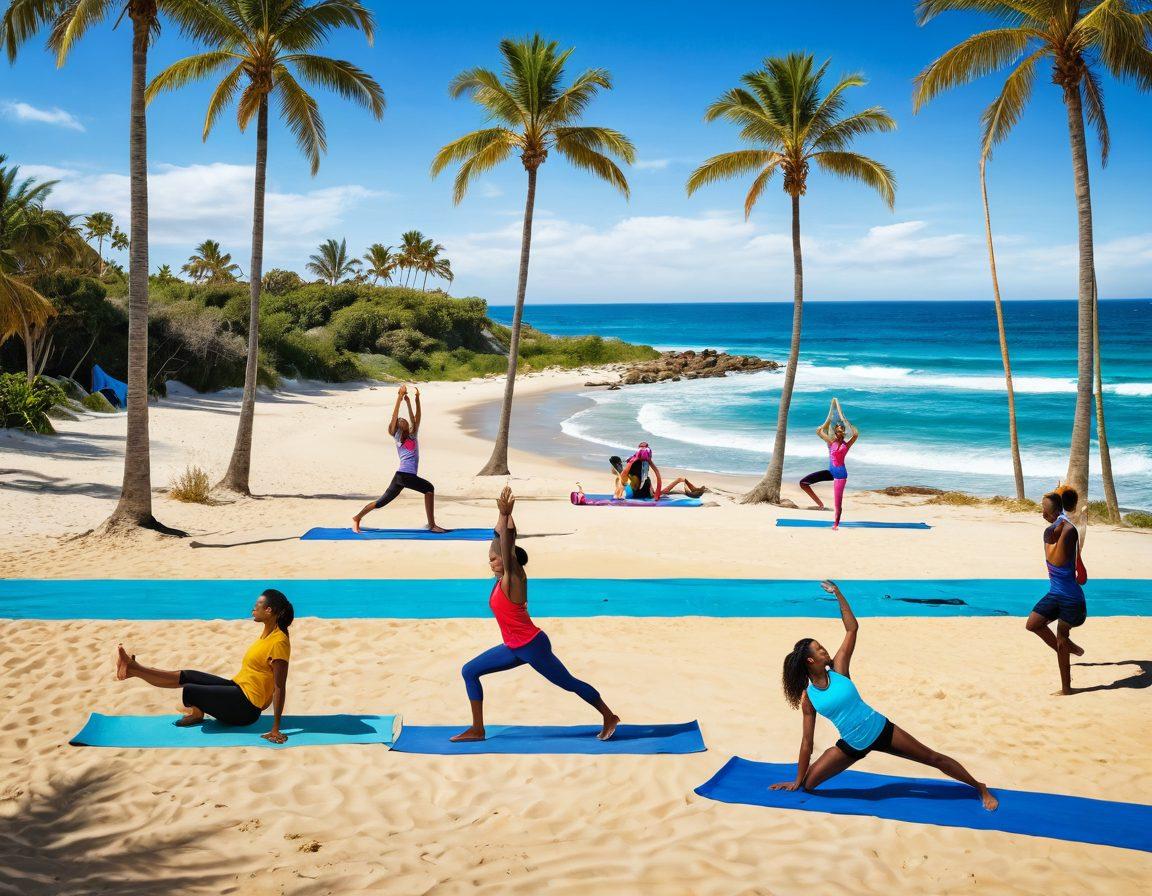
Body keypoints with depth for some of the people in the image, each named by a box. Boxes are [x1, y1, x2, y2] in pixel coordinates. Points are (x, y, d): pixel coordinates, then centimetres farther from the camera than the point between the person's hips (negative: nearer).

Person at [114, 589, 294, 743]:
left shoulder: (279, 642, -23)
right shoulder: (267, 634, 7)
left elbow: (280, 687, -23)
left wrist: (276, 730, -24)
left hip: (245, 706, -9)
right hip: (238, 689, 9)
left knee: (189, 690, -16)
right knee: (185, 676, 7)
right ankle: (134, 669, 10)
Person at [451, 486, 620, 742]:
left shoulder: (513, 579, -19)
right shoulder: (503, 577, 1)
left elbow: (508, 549, -35)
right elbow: (505, 537, 5)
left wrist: (505, 515, -43)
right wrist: (505, 514, -1)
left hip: (532, 646, -9)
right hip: (514, 648, 9)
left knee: (568, 683, 4)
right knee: (469, 671, 7)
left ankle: (609, 717, 21)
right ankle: (477, 730, 10)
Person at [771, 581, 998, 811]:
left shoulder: (838, 670, -8)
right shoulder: (808, 698, -9)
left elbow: (852, 628, -10)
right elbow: (807, 740, -3)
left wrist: (839, 594, -17)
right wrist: (797, 780, -1)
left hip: (881, 729, 0)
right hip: (851, 747, 0)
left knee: (935, 759, 6)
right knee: (808, 784, -10)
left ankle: (981, 788, 23)